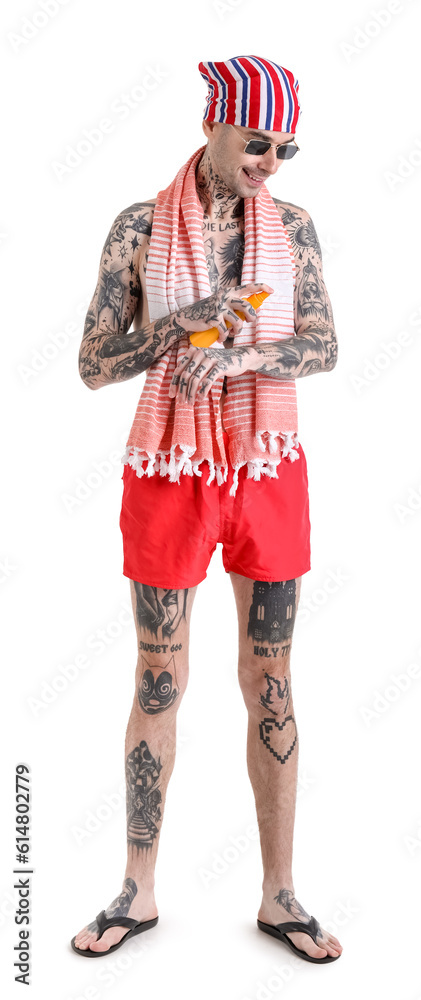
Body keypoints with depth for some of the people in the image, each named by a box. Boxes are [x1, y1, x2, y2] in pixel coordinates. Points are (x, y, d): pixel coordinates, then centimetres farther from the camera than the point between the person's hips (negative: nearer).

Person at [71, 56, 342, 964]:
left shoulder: (292, 226, 3)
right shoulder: (140, 227, -3)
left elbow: (324, 347, 0)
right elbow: (93, 365, -4)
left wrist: (240, 351, -18)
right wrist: (181, 327, -19)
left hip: (270, 472, 2)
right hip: (169, 475, -1)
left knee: (271, 682, 8)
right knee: (159, 681, 7)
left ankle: (279, 895, 24)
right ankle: (139, 891, 26)